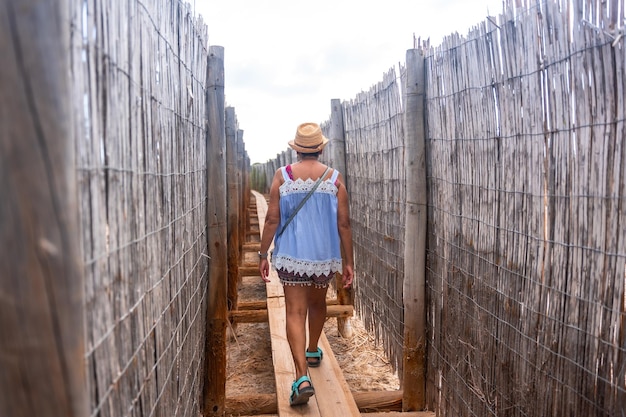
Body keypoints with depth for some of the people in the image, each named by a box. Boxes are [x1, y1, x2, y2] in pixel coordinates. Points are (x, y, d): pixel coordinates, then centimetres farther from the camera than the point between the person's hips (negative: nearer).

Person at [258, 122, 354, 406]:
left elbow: (272, 220, -6)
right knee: (317, 303, 24)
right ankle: (313, 352, 43)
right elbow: (344, 224, -2)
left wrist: (263, 254, 3)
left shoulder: (282, 176, -5)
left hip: (292, 257, -2)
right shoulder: (335, 179, -3)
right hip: (326, 256, 2)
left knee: (295, 313, -1)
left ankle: (302, 377, -11)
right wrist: (348, 261, 5)